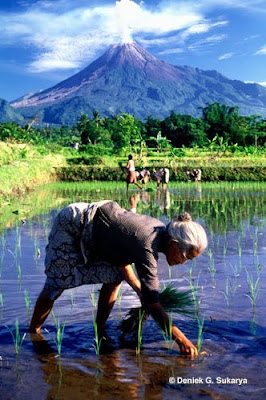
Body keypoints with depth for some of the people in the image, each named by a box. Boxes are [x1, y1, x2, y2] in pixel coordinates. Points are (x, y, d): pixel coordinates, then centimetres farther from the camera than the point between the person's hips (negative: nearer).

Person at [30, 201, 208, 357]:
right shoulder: (147, 247, -32)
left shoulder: (160, 230, -6)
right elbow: (152, 303, -32)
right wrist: (180, 338, -29)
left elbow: (121, 256, 6)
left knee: (114, 278, 1)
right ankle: (33, 332, 17)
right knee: (56, 285, -2)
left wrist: (140, 291, 2)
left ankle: (99, 330, 13)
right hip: (70, 225, -8)